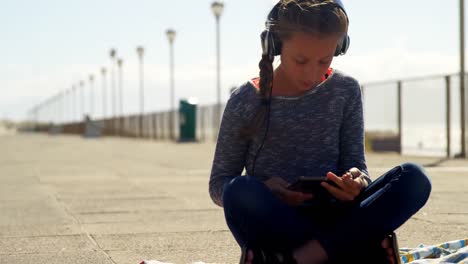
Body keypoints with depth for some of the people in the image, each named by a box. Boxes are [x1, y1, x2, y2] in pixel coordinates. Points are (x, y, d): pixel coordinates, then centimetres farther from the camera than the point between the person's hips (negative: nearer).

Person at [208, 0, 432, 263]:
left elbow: (355, 162, 6)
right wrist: (265, 190, -20)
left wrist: (357, 182, -20)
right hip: (274, 224, -2)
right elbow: (219, 185, 2)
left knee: (414, 178, -22)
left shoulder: (346, 91, 5)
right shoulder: (245, 102, -2)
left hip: (332, 217, 3)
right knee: (240, 191, -36)